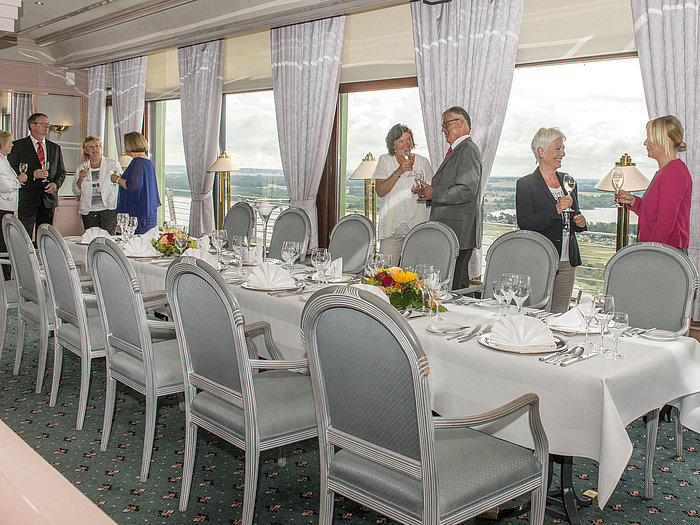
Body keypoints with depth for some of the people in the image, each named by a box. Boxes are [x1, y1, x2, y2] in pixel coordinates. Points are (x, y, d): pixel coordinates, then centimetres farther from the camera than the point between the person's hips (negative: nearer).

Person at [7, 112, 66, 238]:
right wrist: (32, 174, -16)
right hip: (27, 199, -4)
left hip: (49, 199, 4)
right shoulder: (18, 145, 2)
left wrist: (56, 183, -3)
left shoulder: (55, 148, 16)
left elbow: (61, 171, 18)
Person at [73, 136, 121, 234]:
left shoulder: (113, 164, 6)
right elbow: (76, 193, 12)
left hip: (108, 209, -2)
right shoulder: (81, 168, 13)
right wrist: (81, 178, -4)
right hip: (89, 211, 3)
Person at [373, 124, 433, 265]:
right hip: (392, 224, -1)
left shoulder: (423, 162, 10)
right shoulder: (385, 161, 6)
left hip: (417, 223, 1)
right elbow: (380, 191, -5)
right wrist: (399, 171, -13)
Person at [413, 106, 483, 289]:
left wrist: (434, 193, -12)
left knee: (451, 284, -11)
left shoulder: (468, 150, -10)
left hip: (459, 232, -10)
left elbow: (466, 191, -21)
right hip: (449, 233, 10)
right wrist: (426, 191, 9)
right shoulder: (455, 151, 22)